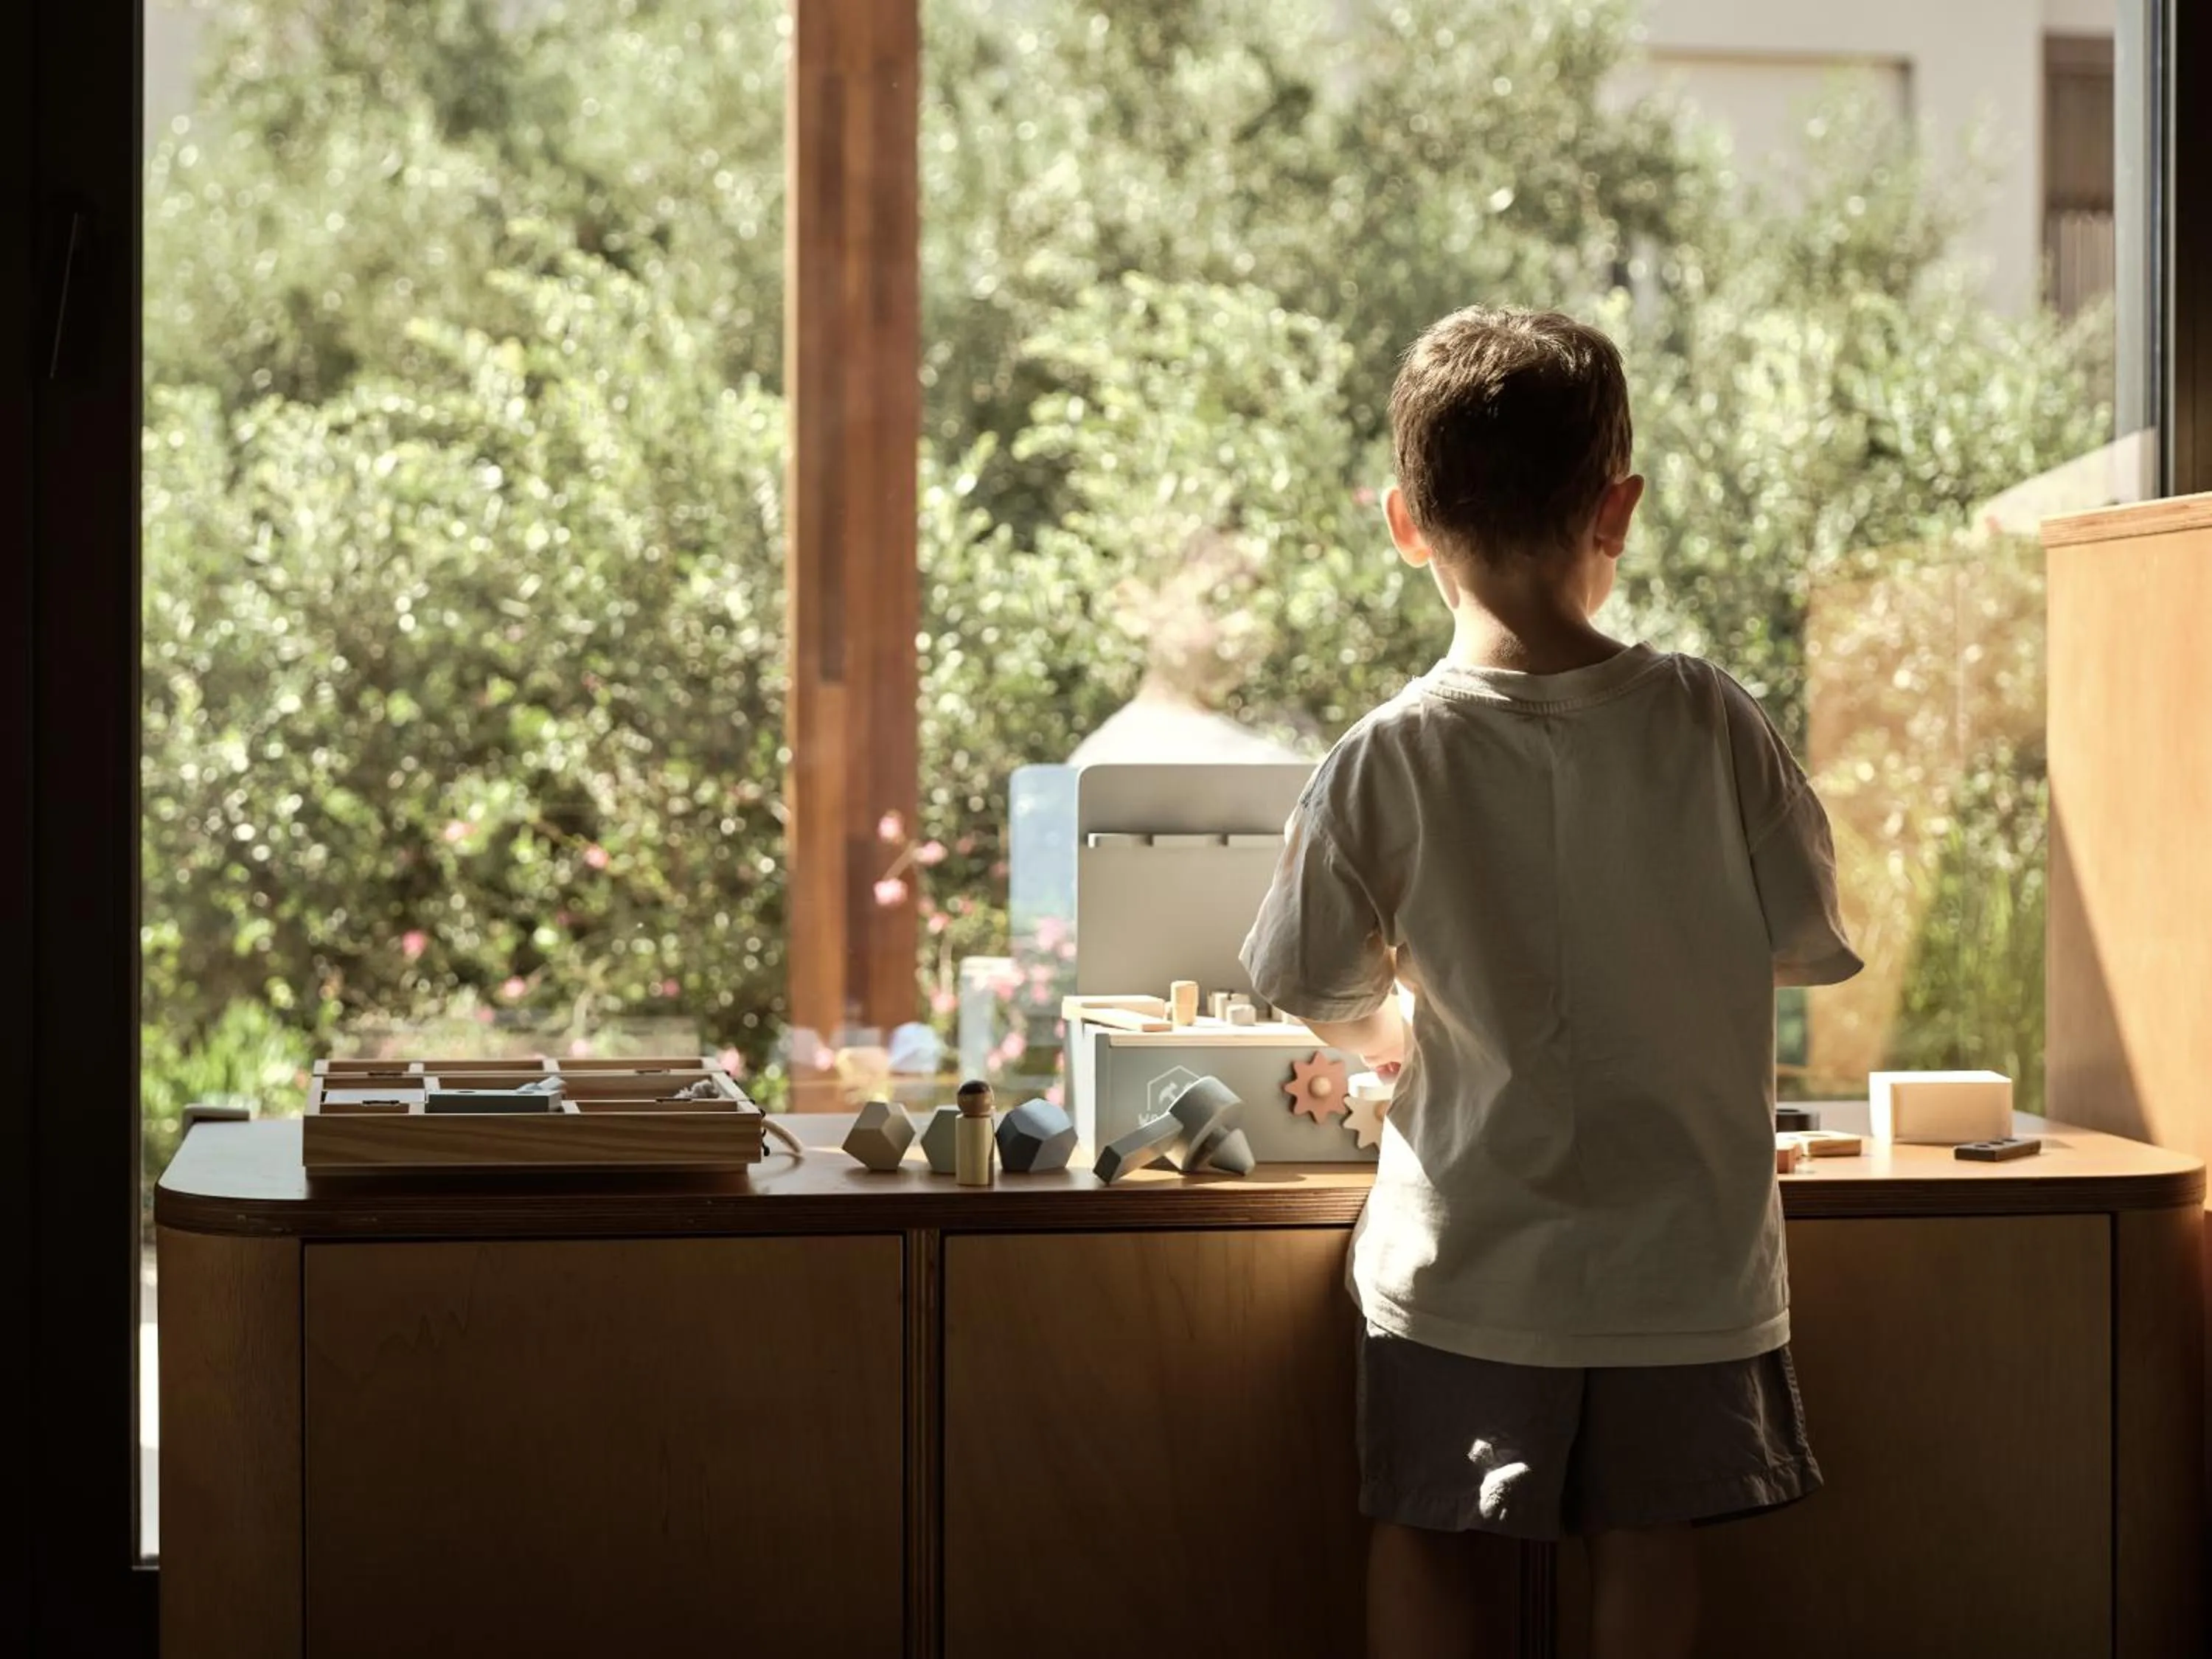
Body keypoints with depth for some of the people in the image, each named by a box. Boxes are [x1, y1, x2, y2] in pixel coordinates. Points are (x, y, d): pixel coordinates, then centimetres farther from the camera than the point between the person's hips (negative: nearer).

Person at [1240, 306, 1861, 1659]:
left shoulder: (1388, 761, -14)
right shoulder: (1708, 722, -12)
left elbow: (1321, 993, -4)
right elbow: (1812, 940, -2)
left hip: (1467, 1255, -1)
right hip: (1684, 1248, 1)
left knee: (1430, 1545, 13)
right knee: (1646, 1544, 14)